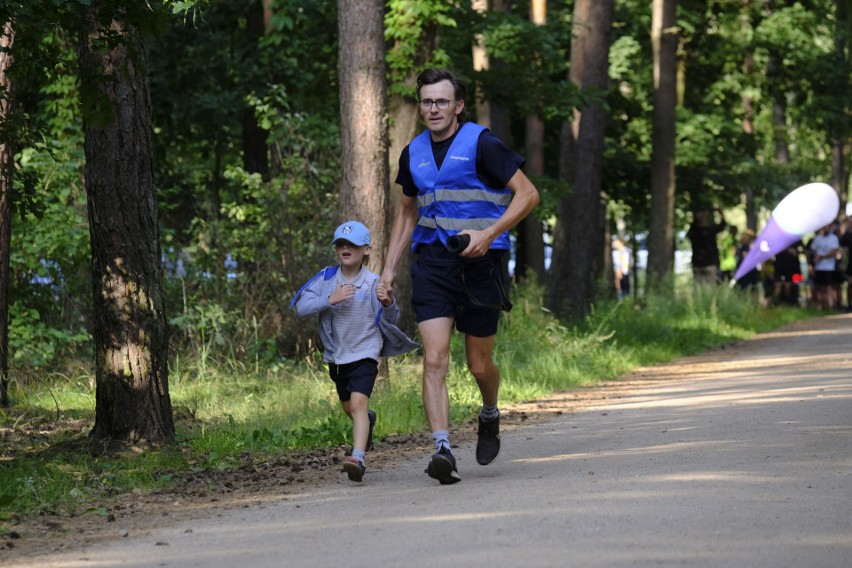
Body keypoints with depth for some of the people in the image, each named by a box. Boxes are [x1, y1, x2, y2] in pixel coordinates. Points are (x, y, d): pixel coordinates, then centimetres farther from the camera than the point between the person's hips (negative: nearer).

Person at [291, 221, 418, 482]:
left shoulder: (373, 283, -10)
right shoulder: (326, 278, -5)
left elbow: (391, 319, -8)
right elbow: (301, 307, -12)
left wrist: (388, 303, -31)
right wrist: (330, 300, -26)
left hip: (365, 352, -4)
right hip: (336, 355, 4)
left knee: (358, 403, -23)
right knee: (349, 408, 22)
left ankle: (358, 458, -32)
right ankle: (368, 421, 56)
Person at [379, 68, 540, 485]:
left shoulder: (481, 144, -6)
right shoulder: (414, 153, 11)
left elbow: (527, 194, -7)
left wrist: (488, 235, -18)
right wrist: (389, 267, 17)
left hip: (480, 263, -3)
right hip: (432, 263, 3)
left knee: (479, 364, 7)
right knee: (434, 359, -14)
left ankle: (490, 416, 40)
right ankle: (443, 449, -20)